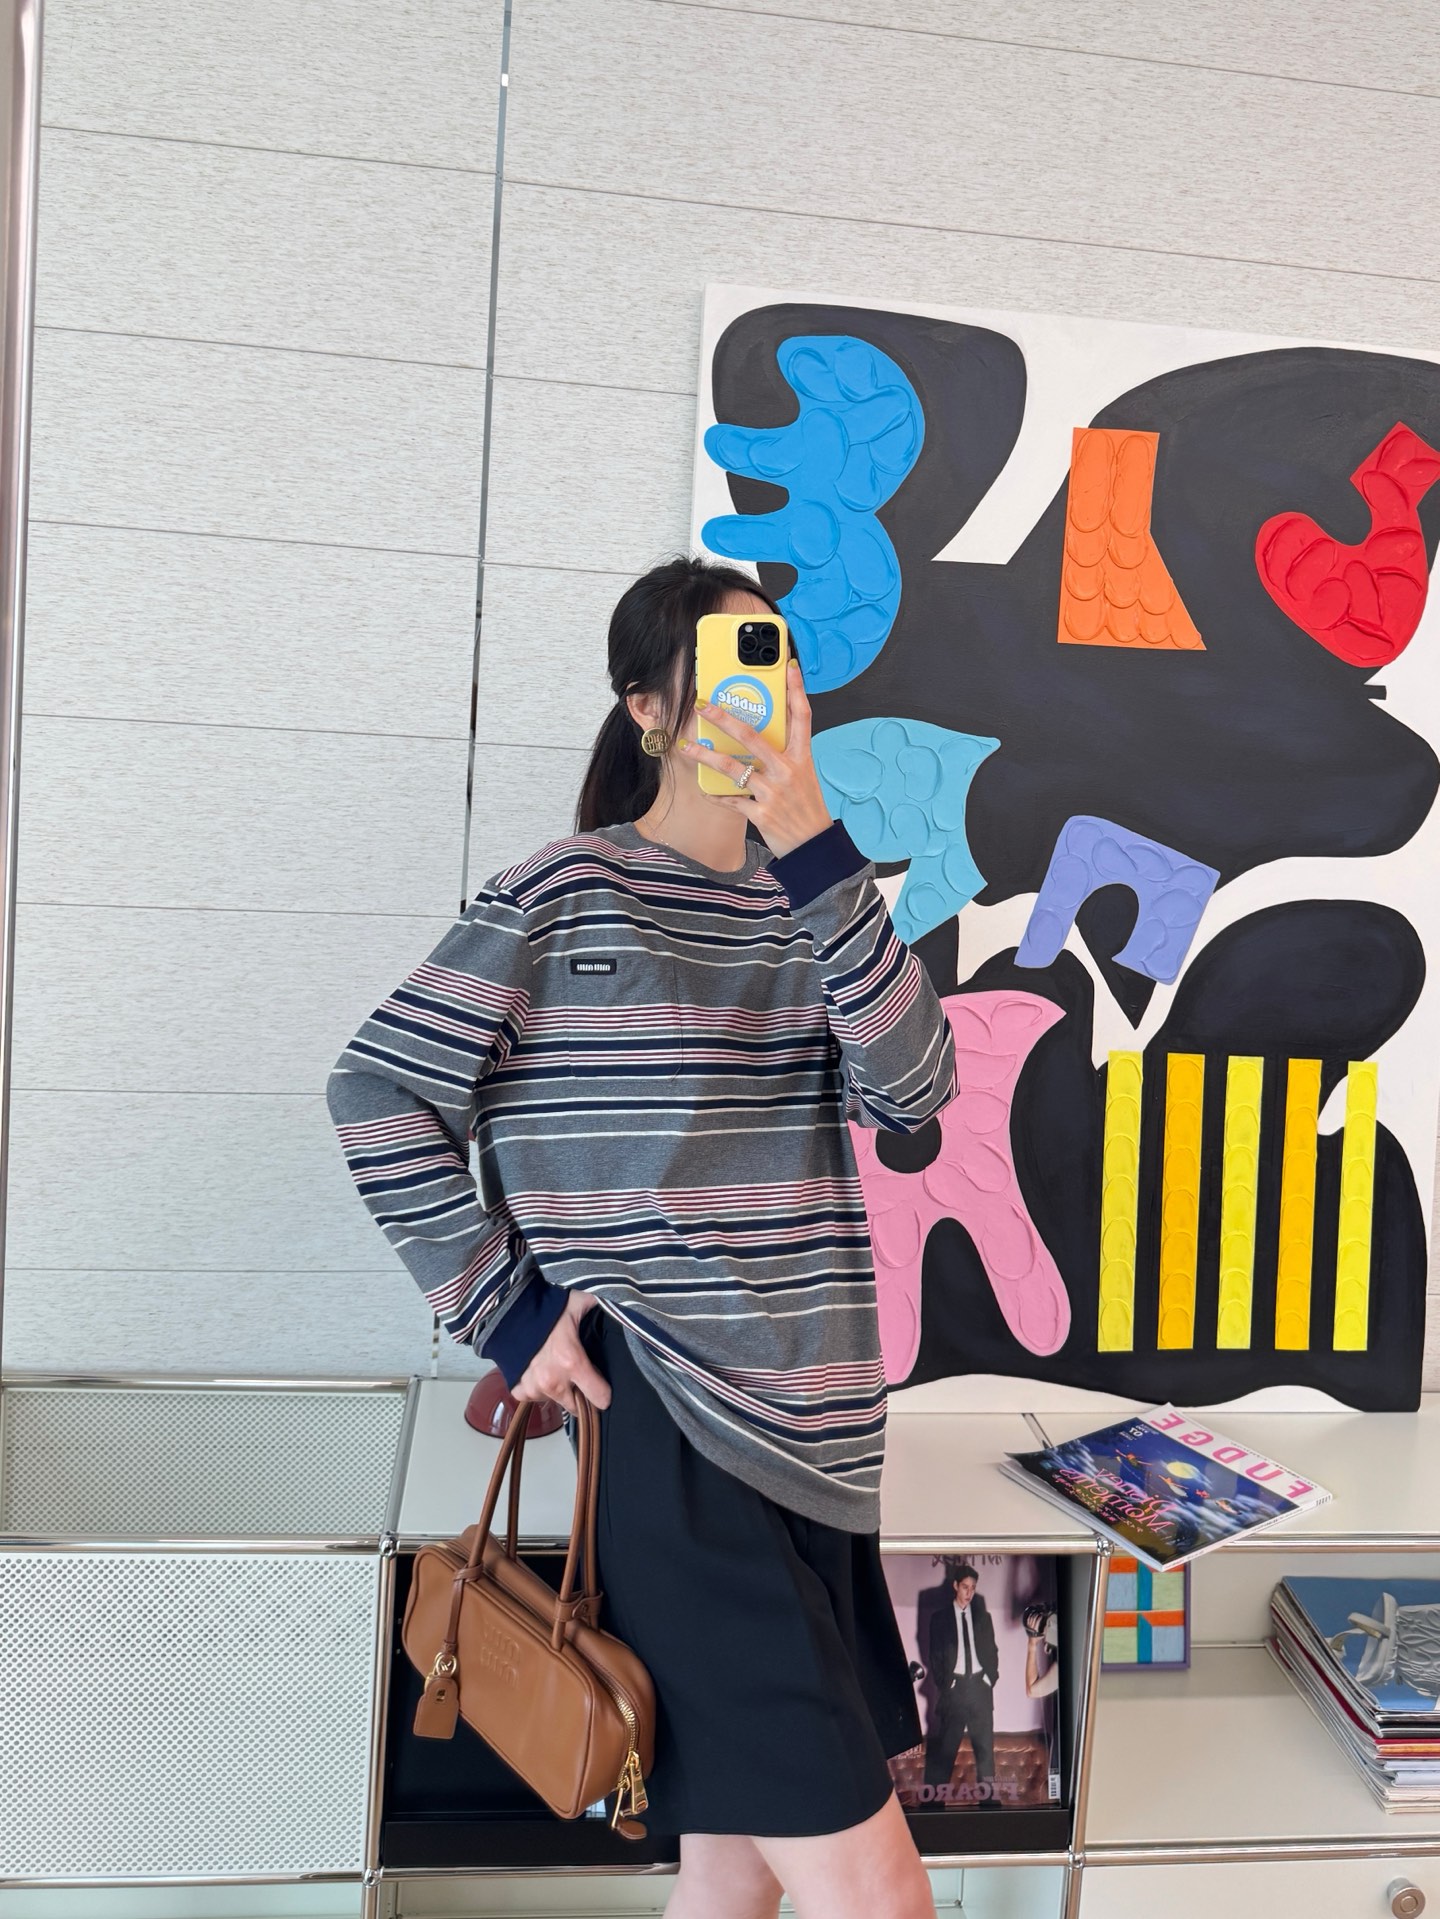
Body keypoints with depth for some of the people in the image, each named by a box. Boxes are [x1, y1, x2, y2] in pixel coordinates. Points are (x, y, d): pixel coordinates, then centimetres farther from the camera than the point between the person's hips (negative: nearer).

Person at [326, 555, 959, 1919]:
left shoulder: (806, 902, 10)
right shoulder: (566, 895, -6)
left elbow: (910, 1091, -6)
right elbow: (377, 1094, -6)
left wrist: (817, 853, -15)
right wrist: (507, 1313, -9)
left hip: (815, 1428, 6)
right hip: (671, 1424, -6)